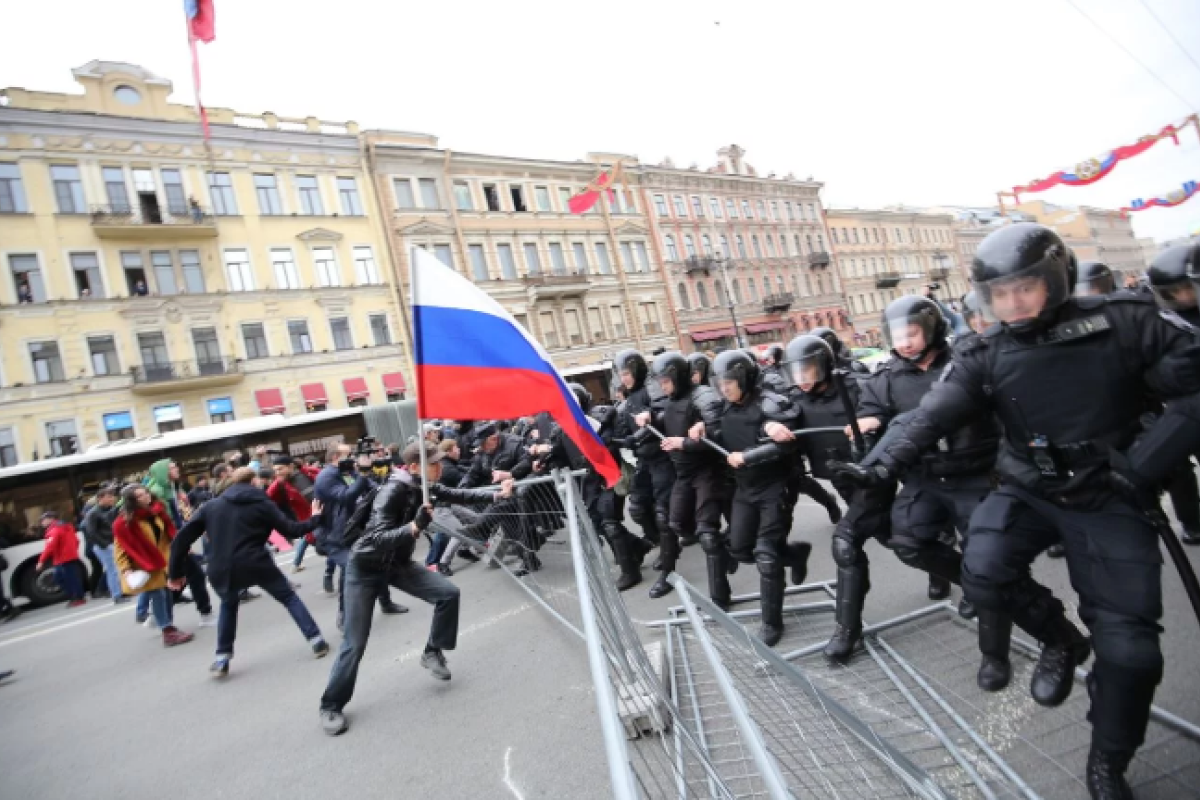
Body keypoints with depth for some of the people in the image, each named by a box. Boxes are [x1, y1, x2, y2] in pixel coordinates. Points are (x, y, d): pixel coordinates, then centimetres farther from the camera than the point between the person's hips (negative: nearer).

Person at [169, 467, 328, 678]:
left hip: (222, 570, 3)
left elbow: (182, 539, 10)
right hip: (256, 564, -3)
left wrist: (176, 572, 18)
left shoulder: (211, 506, 13)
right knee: (289, 597, 16)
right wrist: (314, 518, 20)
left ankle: (222, 659, 27)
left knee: (228, 605, 33)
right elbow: (291, 530, 4)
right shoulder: (263, 503, 4)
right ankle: (316, 640, 10)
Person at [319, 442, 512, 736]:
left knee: (448, 593, -8)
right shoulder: (392, 492, -30)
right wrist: (415, 526, -51)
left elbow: (459, 496, 3)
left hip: (397, 564, 6)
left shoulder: (426, 487, -9)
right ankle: (331, 706, 19)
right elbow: (378, 540, -37)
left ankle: (433, 652, 12)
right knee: (355, 642, -2)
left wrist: (497, 494, -9)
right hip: (365, 568, -6)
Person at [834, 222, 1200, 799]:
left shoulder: (1123, 324, -10)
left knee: (1129, 646, -2)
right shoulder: (986, 355, -6)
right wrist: (883, 462, -34)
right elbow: (933, 416, -17)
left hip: (1109, 496, -1)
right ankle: (1061, 640, 11)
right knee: (985, 575, -24)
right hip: (1028, 490, 1)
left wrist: (1143, 466, -17)